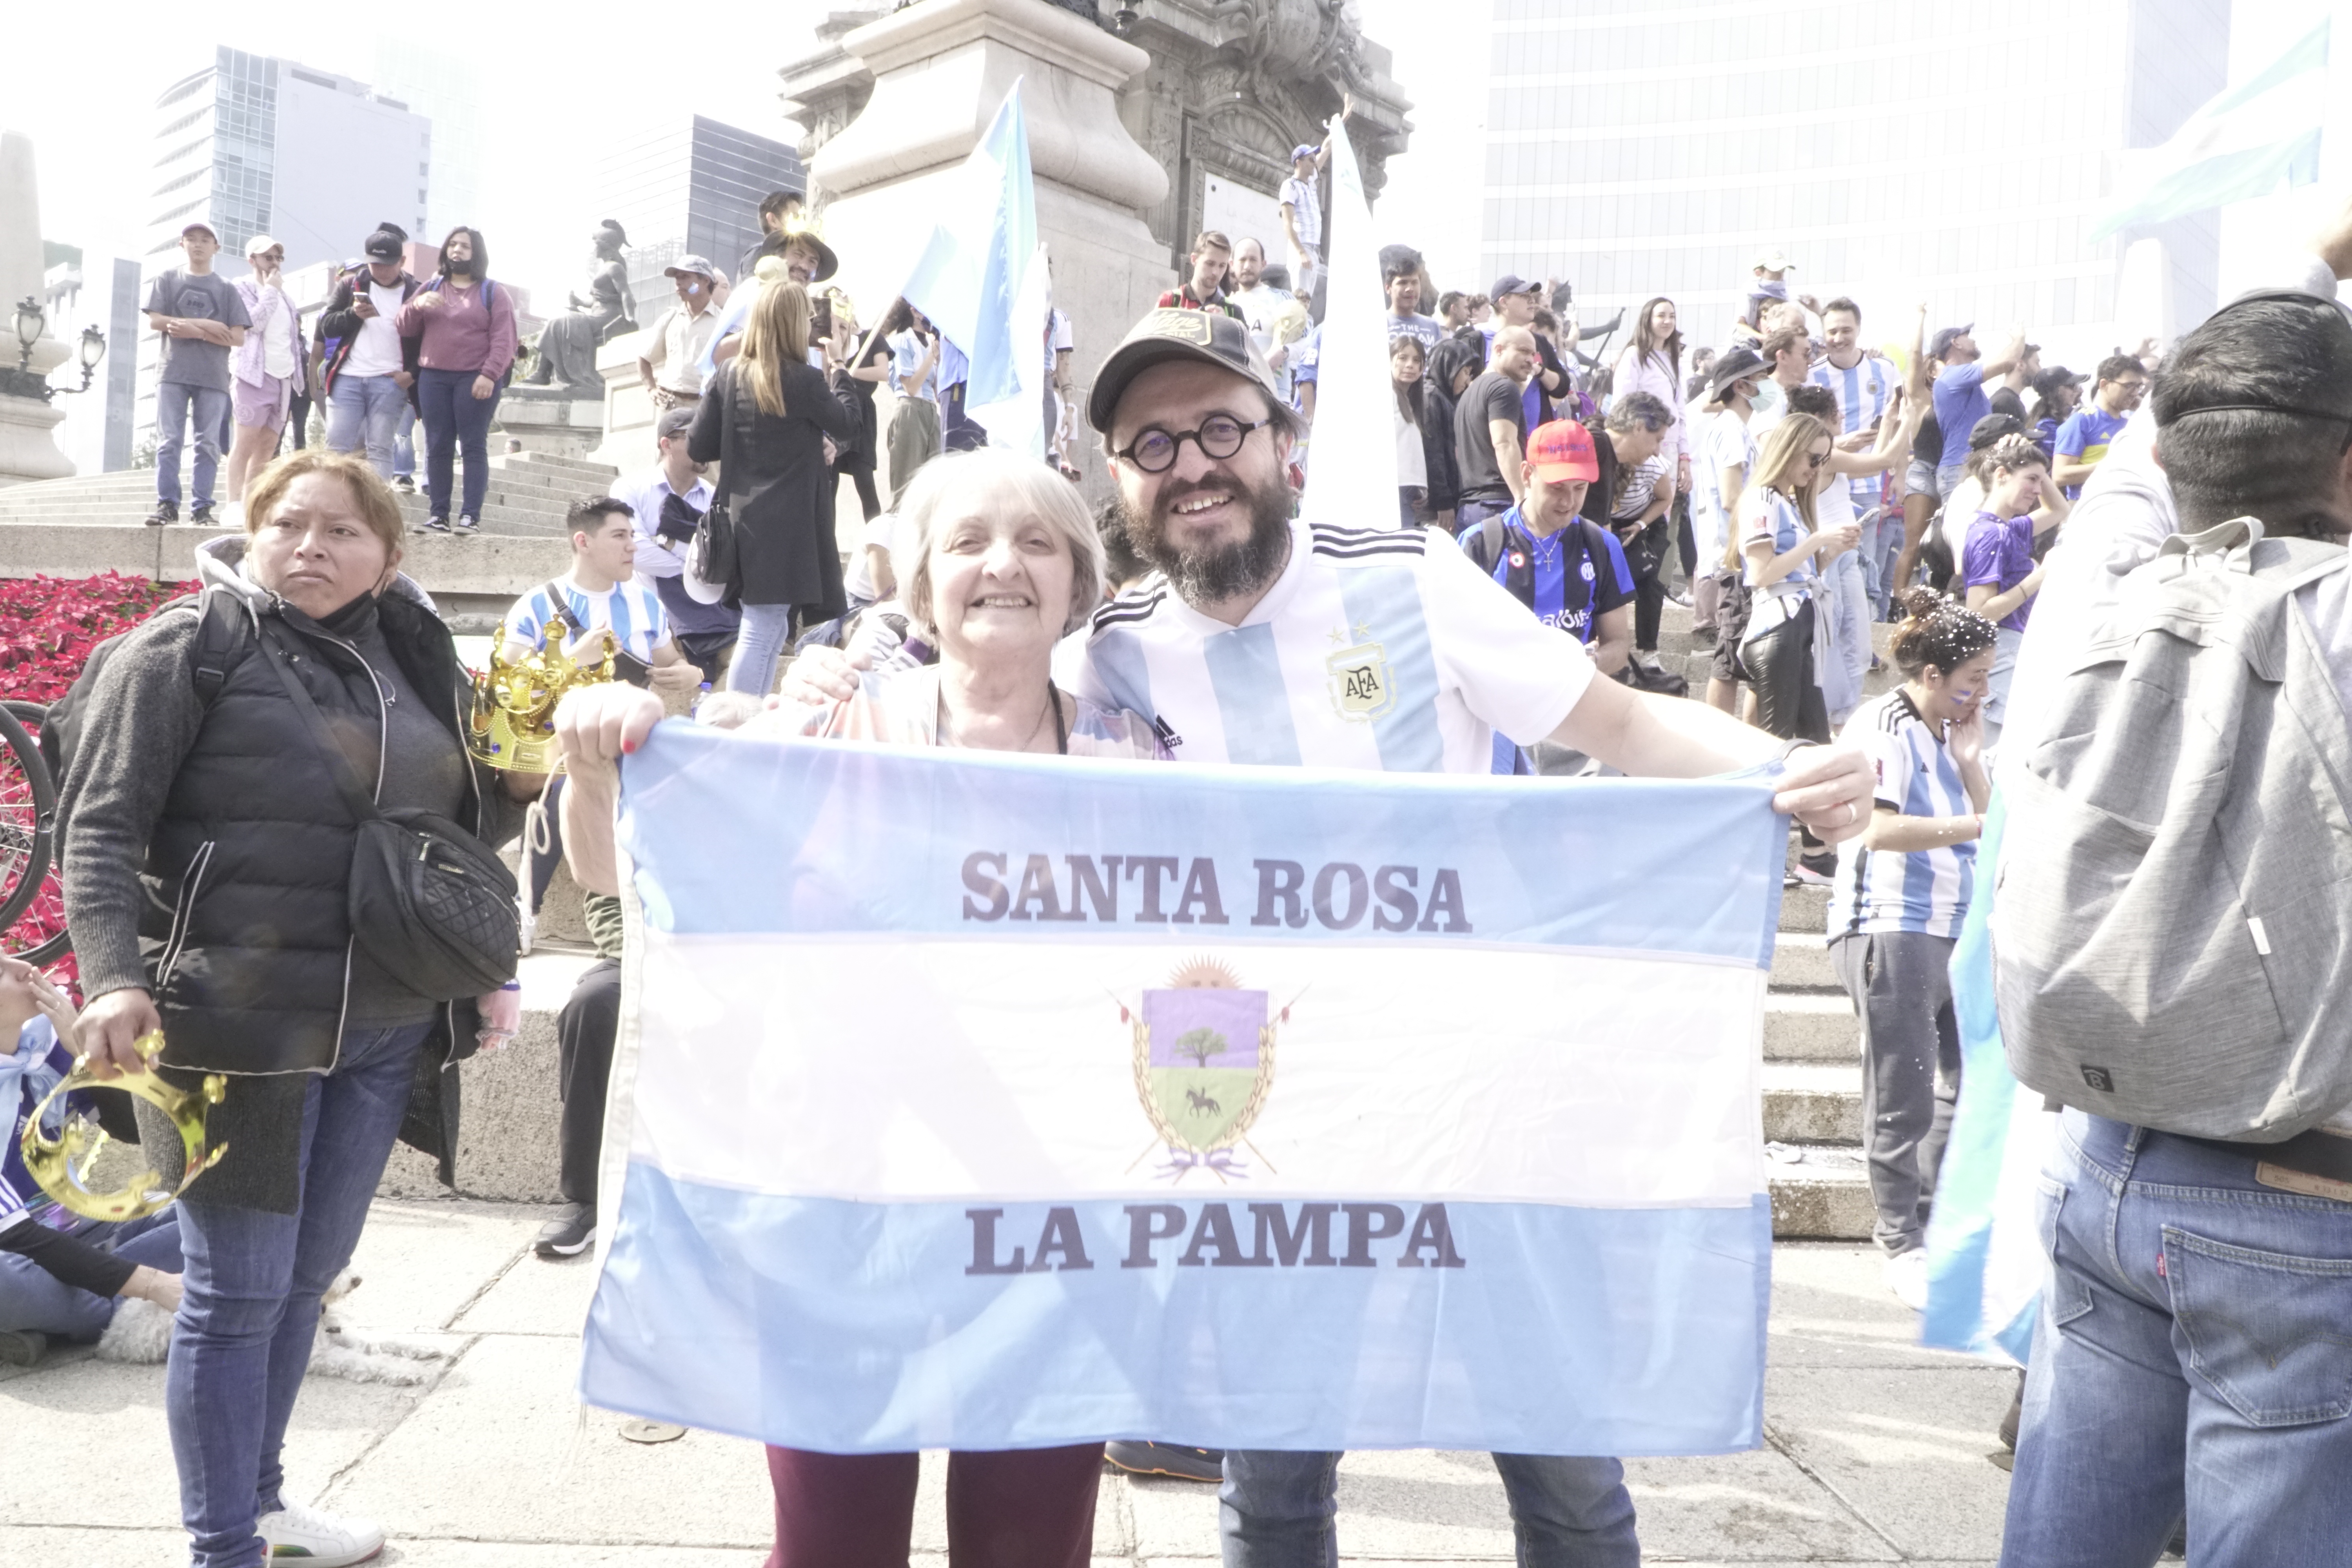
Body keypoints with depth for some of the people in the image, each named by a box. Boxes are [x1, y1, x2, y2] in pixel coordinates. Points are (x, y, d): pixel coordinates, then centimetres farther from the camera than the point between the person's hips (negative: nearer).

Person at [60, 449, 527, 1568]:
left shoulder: (413, 658, 11)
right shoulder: (186, 648, -4)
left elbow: (472, 824, 20)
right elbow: (102, 827, -9)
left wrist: (522, 757, 1)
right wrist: (114, 979, -20)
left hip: (387, 1031, 6)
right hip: (240, 1024, -5)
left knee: (309, 1274, 18)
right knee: (237, 1292, 2)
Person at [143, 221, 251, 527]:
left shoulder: (226, 289, 11)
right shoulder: (167, 279, 12)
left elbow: (238, 338, 3)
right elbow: (155, 321, 1)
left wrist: (195, 332, -9)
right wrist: (206, 324, -6)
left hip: (214, 377, 0)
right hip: (173, 373, 0)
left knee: (208, 443, -2)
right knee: (169, 441, -4)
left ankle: (202, 507, 1)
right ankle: (167, 504, -3)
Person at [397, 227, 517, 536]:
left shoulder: (494, 293, 6)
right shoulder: (430, 288, 18)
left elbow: (503, 339, -4)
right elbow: (406, 329, 14)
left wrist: (490, 375, -17)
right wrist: (417, 305, -8)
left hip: (476, 379, -4)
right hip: (433, 377, 4)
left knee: (474, 446, -7)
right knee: (437, 446, 1)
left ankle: (471, 516, -9)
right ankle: (438, 514, 3)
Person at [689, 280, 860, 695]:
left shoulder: (730, 376, 4)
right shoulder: (804, 380, -11)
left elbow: (699, 448, 5)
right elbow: (845, 427, 6)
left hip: (742, 518, 7)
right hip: (788, 526, -7)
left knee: (770, 629, 17)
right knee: (763, 630, -4)